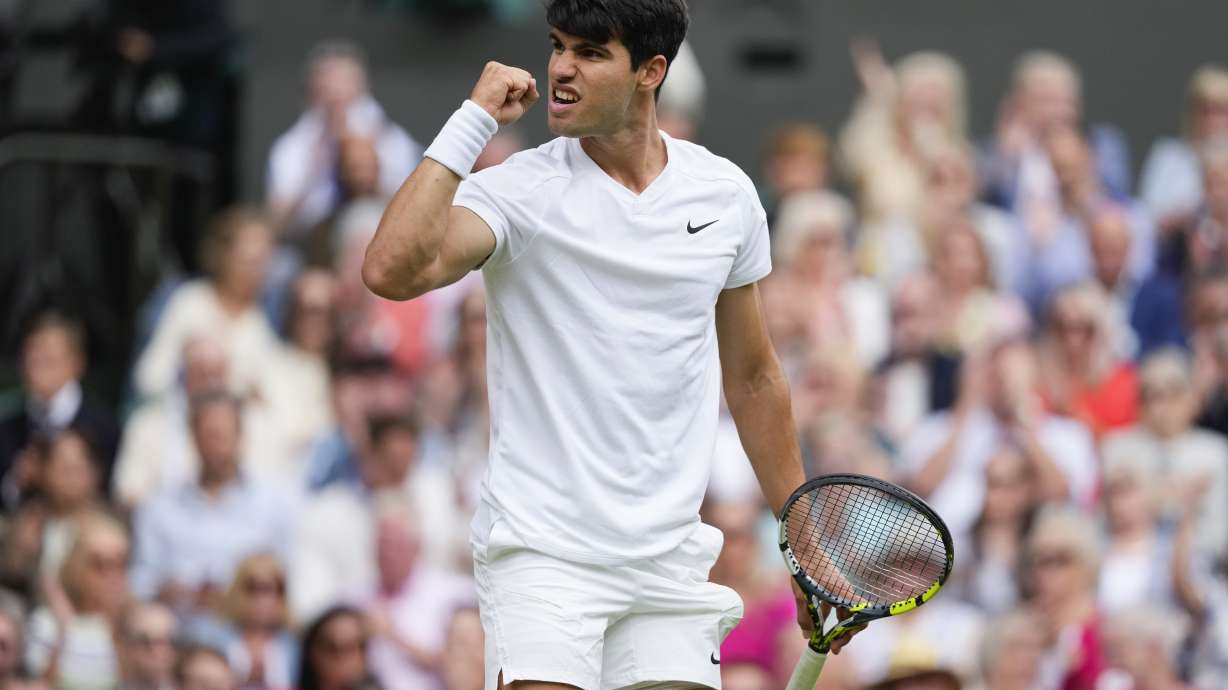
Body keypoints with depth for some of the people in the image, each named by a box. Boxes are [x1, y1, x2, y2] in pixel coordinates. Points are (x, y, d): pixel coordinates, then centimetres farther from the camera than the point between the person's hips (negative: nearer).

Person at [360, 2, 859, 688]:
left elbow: (754, 378, 17)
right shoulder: (517, 191, -6)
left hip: (670, 565, 4)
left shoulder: (727, 194, 6)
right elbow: (394, 270, -25)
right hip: (542, 550, -4)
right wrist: (472, 120, -20)